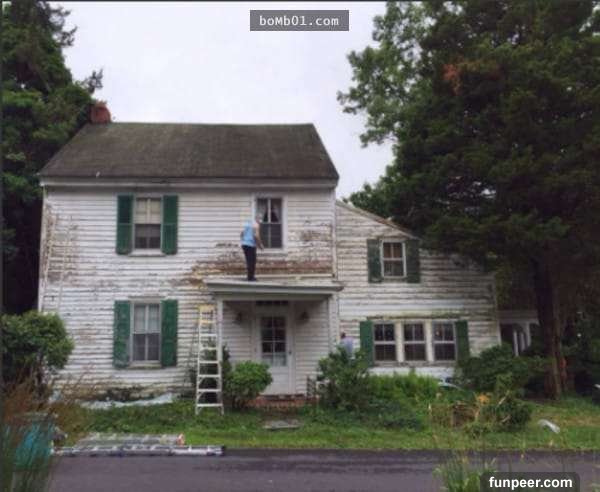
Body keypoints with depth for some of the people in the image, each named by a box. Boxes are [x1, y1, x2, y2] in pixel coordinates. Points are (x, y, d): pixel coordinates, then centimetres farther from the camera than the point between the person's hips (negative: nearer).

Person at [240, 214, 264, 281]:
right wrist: (260, 245, -8)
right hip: (251, 245, -8)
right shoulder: (256, 225, -8)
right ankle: (250, 278, -1)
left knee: (249, 261, 14)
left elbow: (241, 234, 17)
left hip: (244, 244, 8)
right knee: (252, 261, -2)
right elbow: (256, 236, -19)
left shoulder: (247, 223, 17)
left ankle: (250, 276, 18)